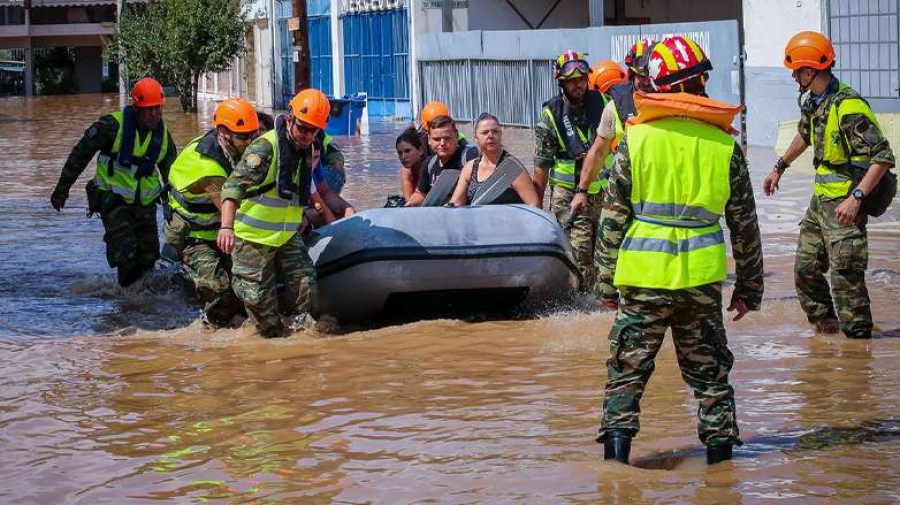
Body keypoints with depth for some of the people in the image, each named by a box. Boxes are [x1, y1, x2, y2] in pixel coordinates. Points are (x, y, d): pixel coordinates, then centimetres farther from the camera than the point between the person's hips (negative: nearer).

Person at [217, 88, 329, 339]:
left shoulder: (307, 149, 6)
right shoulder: (265, 147, -19)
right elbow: (233, 186, -30)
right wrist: (226, 226, -41)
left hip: (288, 236, 6)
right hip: (253, 237, -6)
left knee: (304, 285, -5)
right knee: (260, 299, -5)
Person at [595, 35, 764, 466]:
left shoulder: (636, 140, -4)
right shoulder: (725, 144, 1)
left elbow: (613, 218, -1)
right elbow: (744, 223, 7)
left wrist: (607, 281, 7)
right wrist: (749, 286, 15)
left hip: (644, 275, -2)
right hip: (702, 276, 2)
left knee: (628, 366, 7)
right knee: (709, 368, 14)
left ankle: (617, 437, -4)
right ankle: (720, 444, 16)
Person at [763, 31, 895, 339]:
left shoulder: (848, 107, -22)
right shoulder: (813, 103, 6)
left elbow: (883, 158, -24)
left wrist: (856, 197, -31)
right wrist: (780, 167, 37)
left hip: (844, 206, -9)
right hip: (820, 199, 9)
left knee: (846, 276, -9)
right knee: (806, 269, 14)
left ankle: (858, 337, -1)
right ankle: (826, 326, 29)